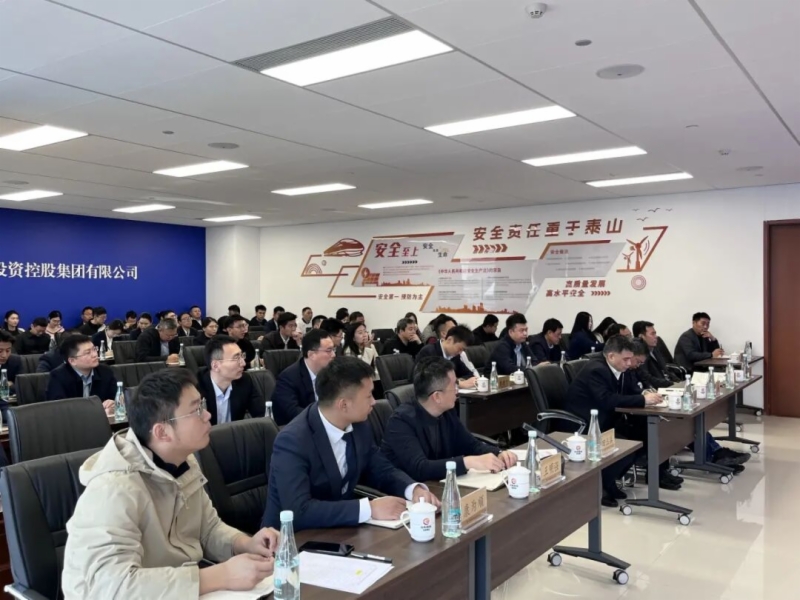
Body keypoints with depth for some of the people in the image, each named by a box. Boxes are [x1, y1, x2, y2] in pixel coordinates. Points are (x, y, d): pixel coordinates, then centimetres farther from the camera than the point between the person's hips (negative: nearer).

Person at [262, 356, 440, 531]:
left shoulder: (359, 426, -4)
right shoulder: (292, 441, -25)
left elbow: (382, 471, 9)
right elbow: (298, 512, -32)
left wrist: (414, 489, -11)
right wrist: (369, 509, -32)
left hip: (339, 529, 7)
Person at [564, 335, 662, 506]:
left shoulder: (616, 370, 7)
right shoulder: (596, 370, -21)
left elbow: (623, 394, 11)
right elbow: (607, 400, -32)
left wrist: (644, 395, -10)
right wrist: (642, 400, -29)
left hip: (599, 423, 10)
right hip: (582, 426, -10)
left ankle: (606, 482, 11)